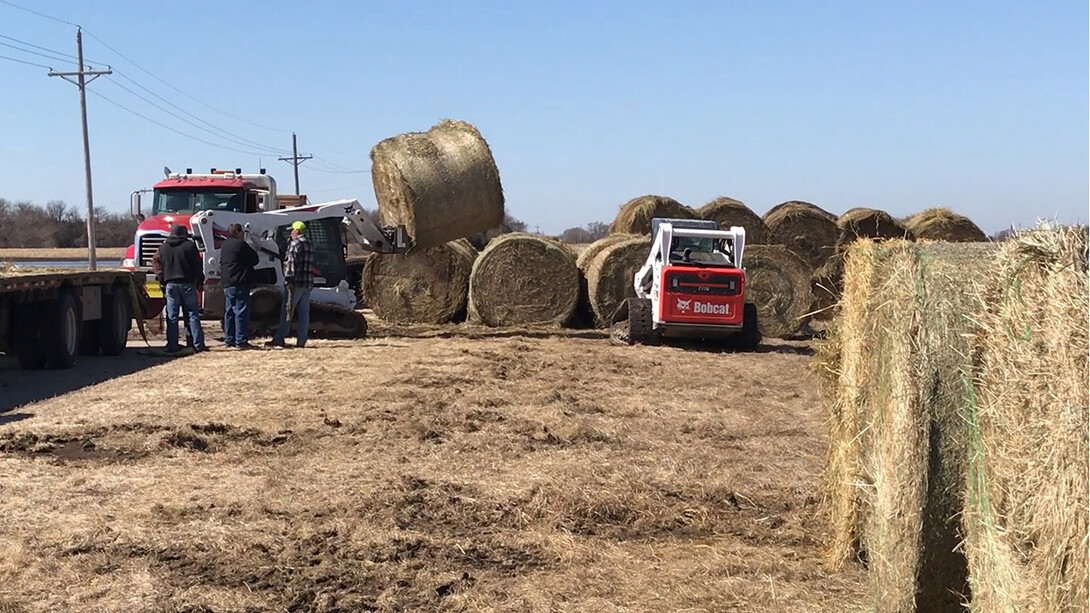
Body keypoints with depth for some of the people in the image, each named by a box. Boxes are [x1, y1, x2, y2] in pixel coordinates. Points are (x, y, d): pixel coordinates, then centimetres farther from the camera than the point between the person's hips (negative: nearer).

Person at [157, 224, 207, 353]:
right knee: (192, 315, 1)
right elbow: (198, 266, -2)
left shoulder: (163, 248, 9)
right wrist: (200, 281, 6)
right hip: (187, 284, -2)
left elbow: (160, 268, 11)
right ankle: (198, 344, -2)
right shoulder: (190, 246, -2)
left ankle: (172, 346, 2)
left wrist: (163, 283, 18)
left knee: (172, 317, 4)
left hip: (170, 284, 2)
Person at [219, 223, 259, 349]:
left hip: (227, 284, 9)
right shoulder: (240, 244, -11)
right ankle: (241, 341, -9)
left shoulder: (224, 246, 17)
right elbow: (254, 260, -7)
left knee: (229, 312, 12)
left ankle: (229, 339, 15)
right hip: (239, 284, -9)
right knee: (241, 312, -7)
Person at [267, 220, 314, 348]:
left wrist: (288, 280, -18)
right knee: (304, 312, 6)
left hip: (295, 283, -8)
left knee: (286, 312, -4)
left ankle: (279, 340, -3)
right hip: (308, 284, 8)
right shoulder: (309, 245, 17)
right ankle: (301, 341, 6)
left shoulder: (295, 244, -9)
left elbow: (291, 263, -17)